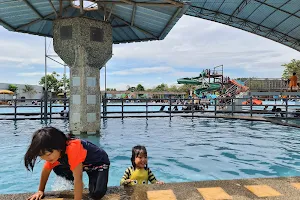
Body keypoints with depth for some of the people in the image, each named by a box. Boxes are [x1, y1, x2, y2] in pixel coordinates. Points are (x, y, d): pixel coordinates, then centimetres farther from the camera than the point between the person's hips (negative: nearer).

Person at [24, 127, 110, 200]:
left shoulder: (72, 148, -41)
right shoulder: (54, 152, -16)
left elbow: (78, 178, -40)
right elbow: (46, 170, 2)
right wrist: (40, 191, 5)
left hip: (99, 162, -7)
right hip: (83, 164, 7)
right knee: (57, 169, -6)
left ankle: (92, 181, 4)